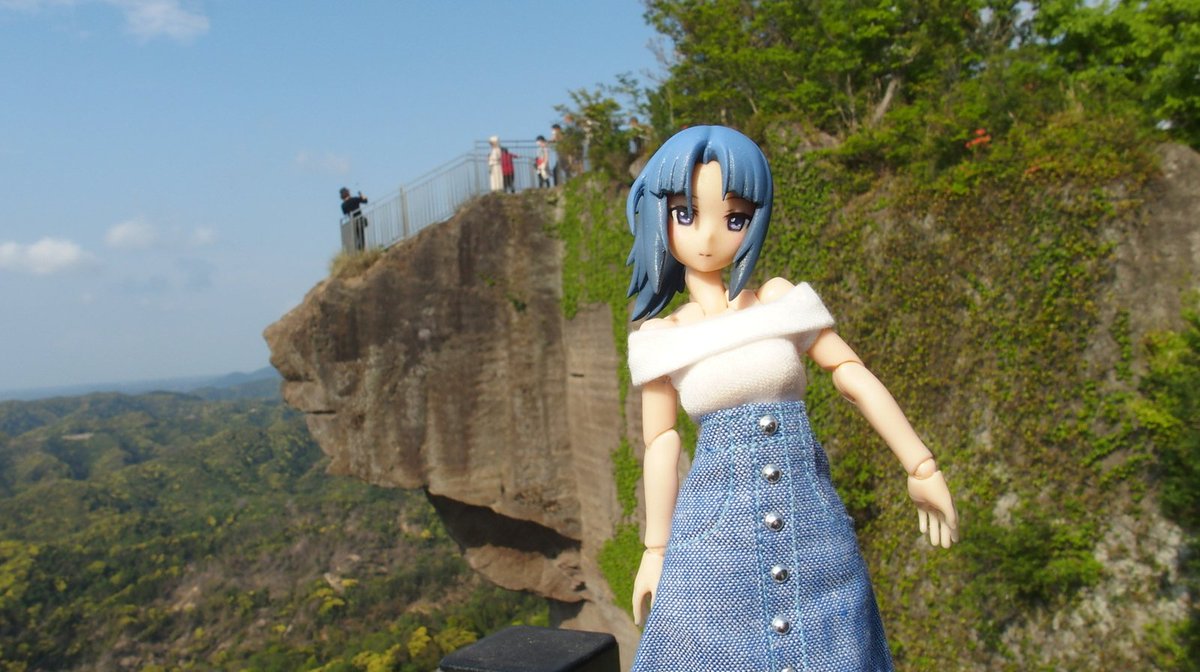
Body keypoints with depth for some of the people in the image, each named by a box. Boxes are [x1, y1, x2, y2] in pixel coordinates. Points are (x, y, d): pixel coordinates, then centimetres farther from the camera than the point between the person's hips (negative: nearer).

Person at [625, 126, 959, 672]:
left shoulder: (781, 299, 1)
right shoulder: (661, 337, 0)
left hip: (813, 530, 1)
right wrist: (657, 549, 7)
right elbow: (661, 442, 3)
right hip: (714, 538, -1)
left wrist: (920, 468, 5)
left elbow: (852, 374, 4)